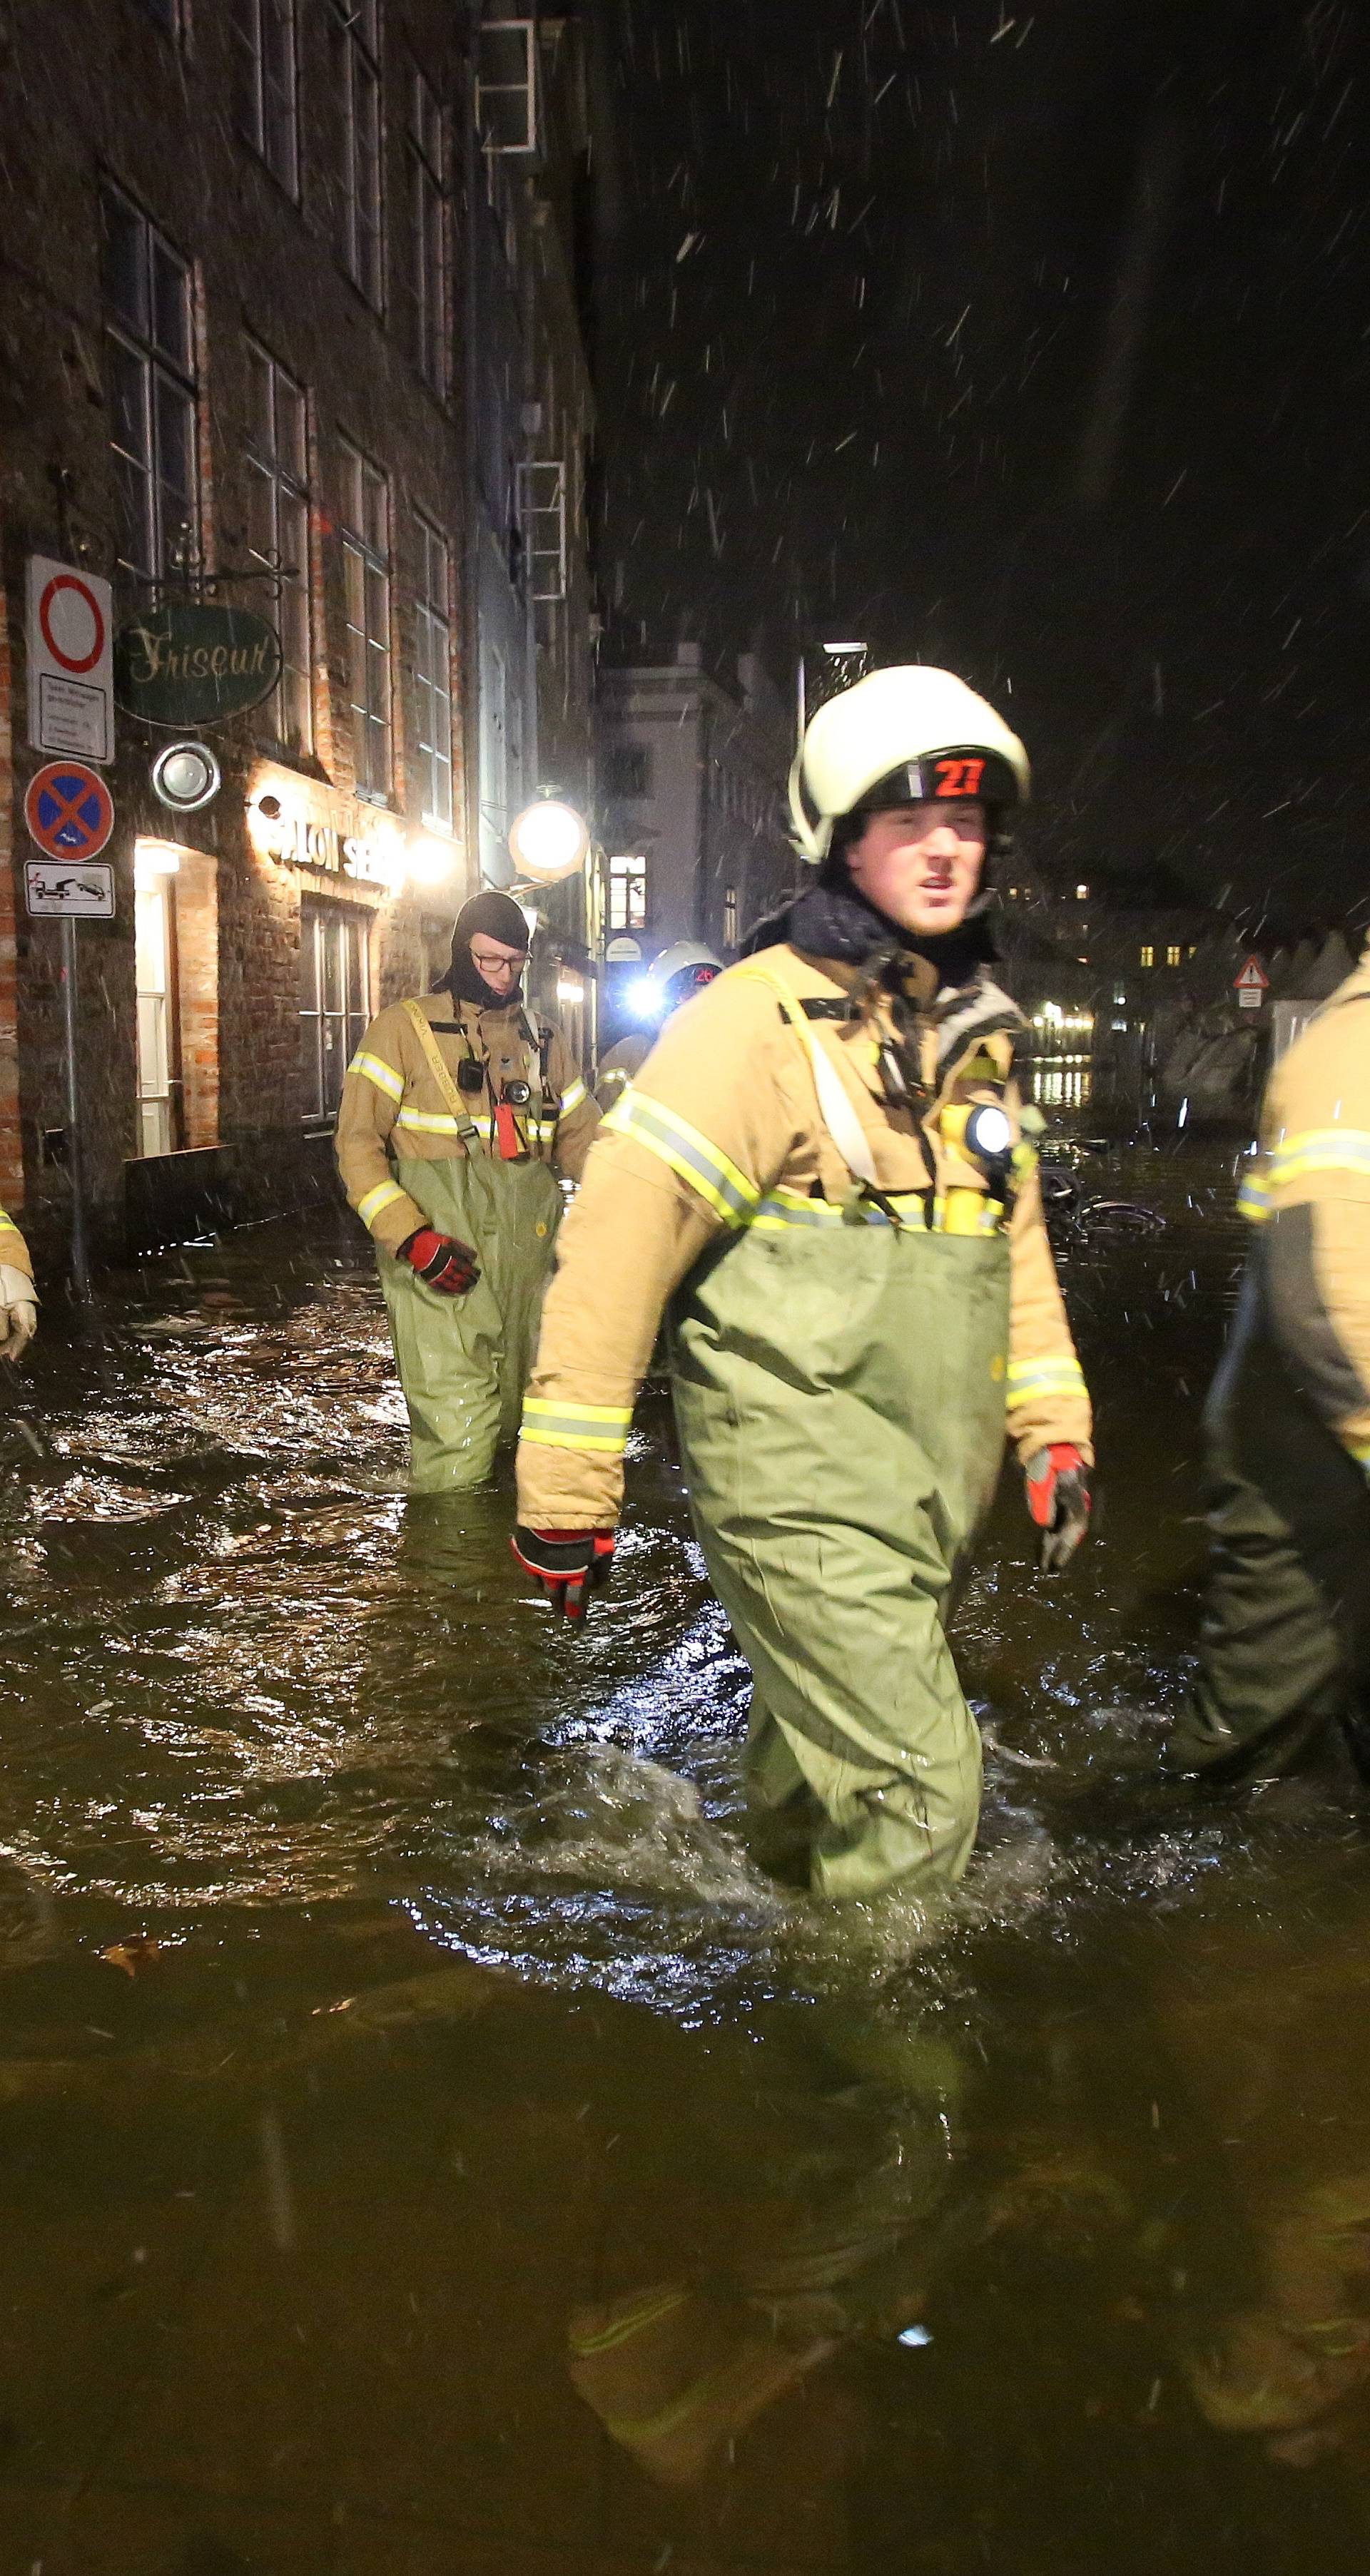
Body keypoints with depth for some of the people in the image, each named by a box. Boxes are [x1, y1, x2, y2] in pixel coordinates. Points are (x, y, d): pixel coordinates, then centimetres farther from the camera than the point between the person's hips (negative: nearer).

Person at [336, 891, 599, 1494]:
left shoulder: (541, 1038, 18)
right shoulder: (406, 1028, 1)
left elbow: (583, 1139, 19)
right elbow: (358, 1142, -4)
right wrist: (412, 1236, -16)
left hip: (527, 1265, 5)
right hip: (441, 1269, -5)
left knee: (519, 1430, 12)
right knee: (458, 1446, -12)